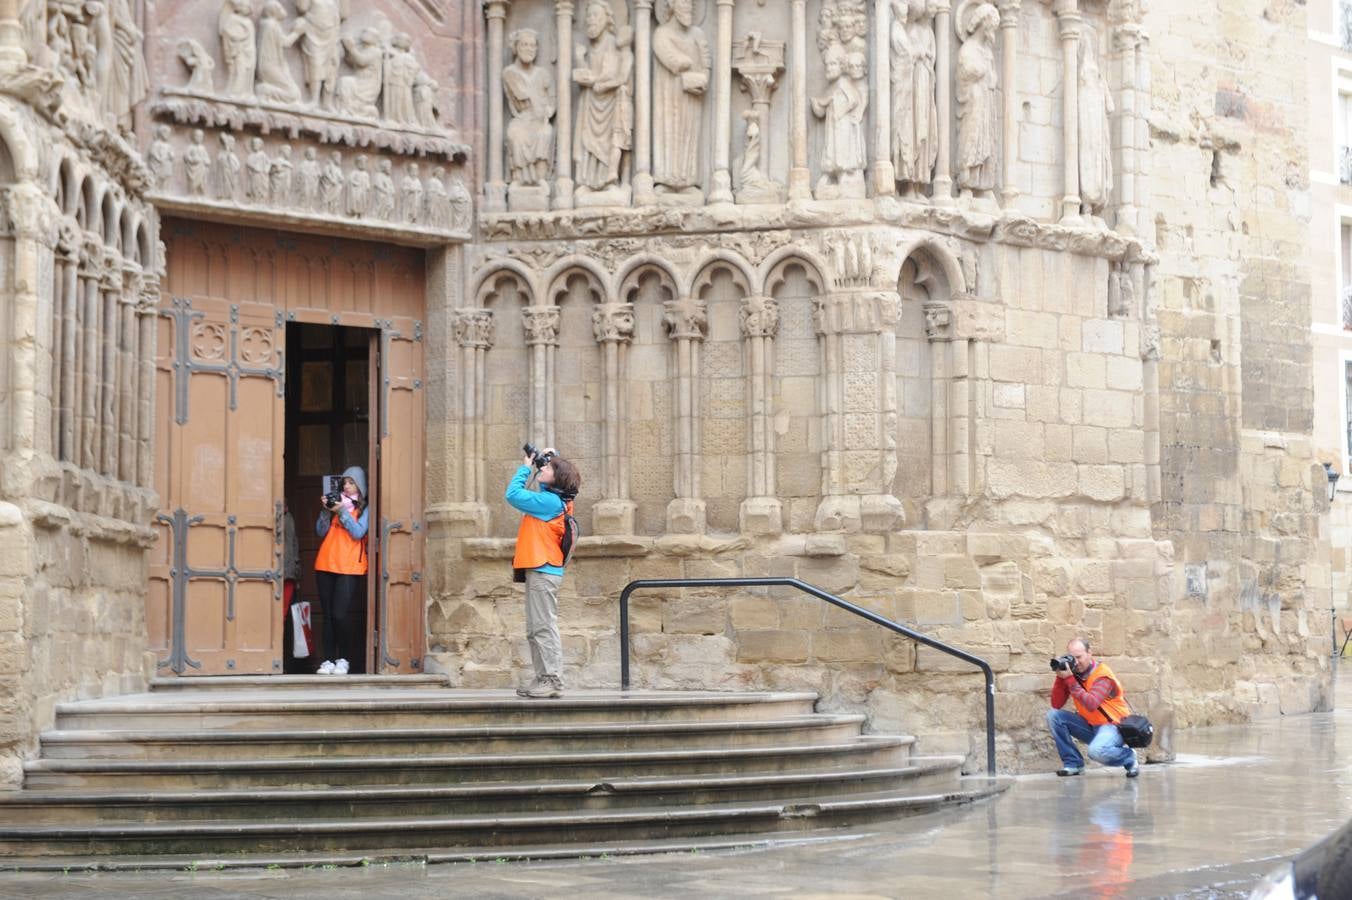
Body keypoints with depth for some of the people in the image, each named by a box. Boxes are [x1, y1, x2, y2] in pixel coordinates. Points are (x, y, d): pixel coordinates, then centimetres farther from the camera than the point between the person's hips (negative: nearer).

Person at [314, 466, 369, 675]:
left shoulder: (364, 508, 6)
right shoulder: (336, 502, 16)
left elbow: (358, 533, -9)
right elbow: (321, 532, 10)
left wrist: (342, 512, -14)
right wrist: (326, 510, -5)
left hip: (349, 567, -4)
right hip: (325, 564, 4)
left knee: (340, 614, -13)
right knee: (328, 615, 1)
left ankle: (344, 659, -3)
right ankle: (328, 659, 1)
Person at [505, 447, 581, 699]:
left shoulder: (549, 501, -15)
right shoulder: (554, 499, 13)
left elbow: (513, 495, -17)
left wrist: (525, 468, -5)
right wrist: (546, 458, 17)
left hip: (543, 572, -10)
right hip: (539, 571, 10)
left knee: (544, 628, -9)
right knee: (535, 631, 13)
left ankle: (553, 682, -10)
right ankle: (543, 680, 16)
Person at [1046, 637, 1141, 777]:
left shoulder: (1102, 675, -18)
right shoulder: (1072, 672, 0)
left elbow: (1091, 705, -34)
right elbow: (1056, 705, -4)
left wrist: (1070, 679, -33)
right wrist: (1060, 678, -16)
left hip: (1113, 725, -7)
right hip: (1090, 726, 7)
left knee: (1097, 751, -37)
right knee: (1053, 716, -10)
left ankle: (1129, 757, -3)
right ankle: (1073, 763, -2)